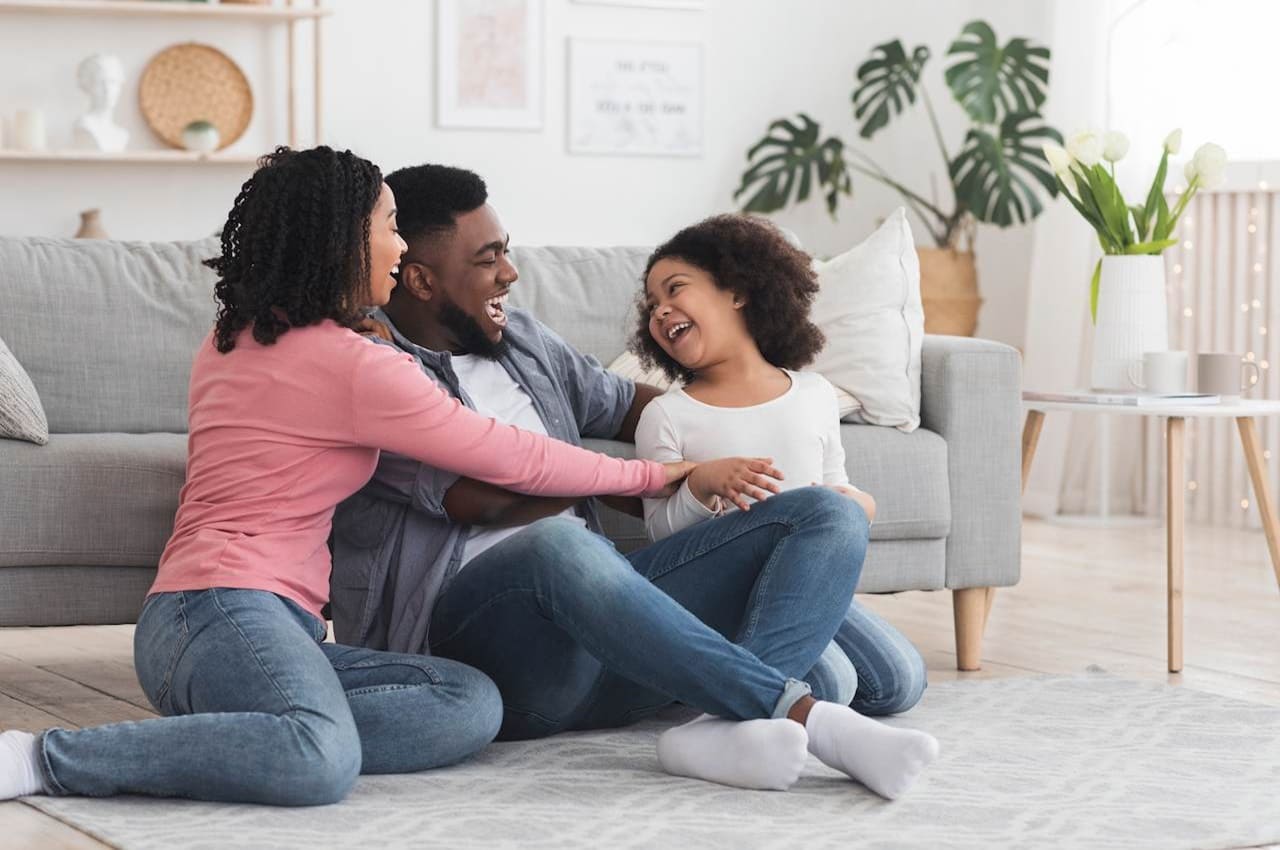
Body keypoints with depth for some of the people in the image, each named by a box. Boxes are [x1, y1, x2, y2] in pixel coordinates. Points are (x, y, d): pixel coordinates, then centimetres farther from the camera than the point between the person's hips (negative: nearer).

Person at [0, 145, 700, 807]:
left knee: (473, 704, -7)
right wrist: (654, 473, 14)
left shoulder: (232, 340, 20)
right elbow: (515, 460, 1)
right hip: (229, 606, -10)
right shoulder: (356, 365, -5)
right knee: (323, 764, -39)